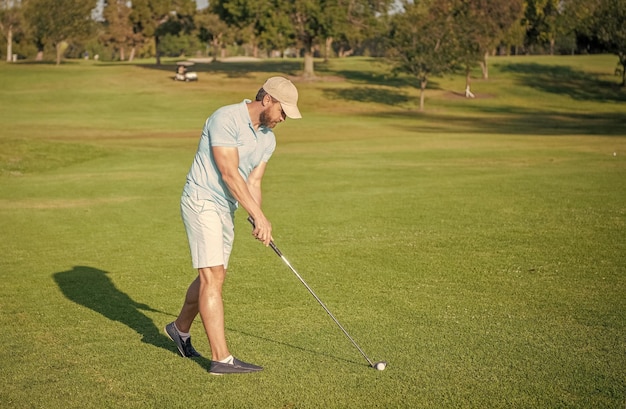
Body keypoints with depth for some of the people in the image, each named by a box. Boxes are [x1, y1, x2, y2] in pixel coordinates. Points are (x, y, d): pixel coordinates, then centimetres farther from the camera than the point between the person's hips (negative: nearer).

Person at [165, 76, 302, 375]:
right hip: (202, 202, -9)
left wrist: (259, 222, -10)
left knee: (212, 276, 18)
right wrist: (259, 215, -23)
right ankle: (221, 358, -14)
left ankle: (181, 328, 41)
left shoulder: (268, 139, 8)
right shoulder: (226, 119, -18)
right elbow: (229, 173, -22)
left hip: (226, 209, 9)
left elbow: (253, 183, 7)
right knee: (213, 278, -13)